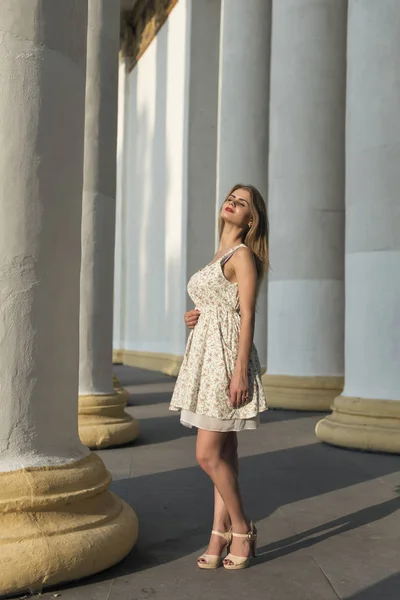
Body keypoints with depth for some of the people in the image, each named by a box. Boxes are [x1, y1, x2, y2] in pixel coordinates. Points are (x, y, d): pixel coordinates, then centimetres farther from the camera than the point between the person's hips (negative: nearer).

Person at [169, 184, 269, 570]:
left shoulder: (243, 255, -6)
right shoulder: (219, 256, 19)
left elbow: (247, 315, -13)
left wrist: (240, 371, -20)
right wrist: (193, 318, 4)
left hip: (227, 357, -9)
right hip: (205, 356, 9)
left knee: (208, 455, -8)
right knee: (223, 453, 9)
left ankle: (241, 530, 8)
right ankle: (221, 535, 15)